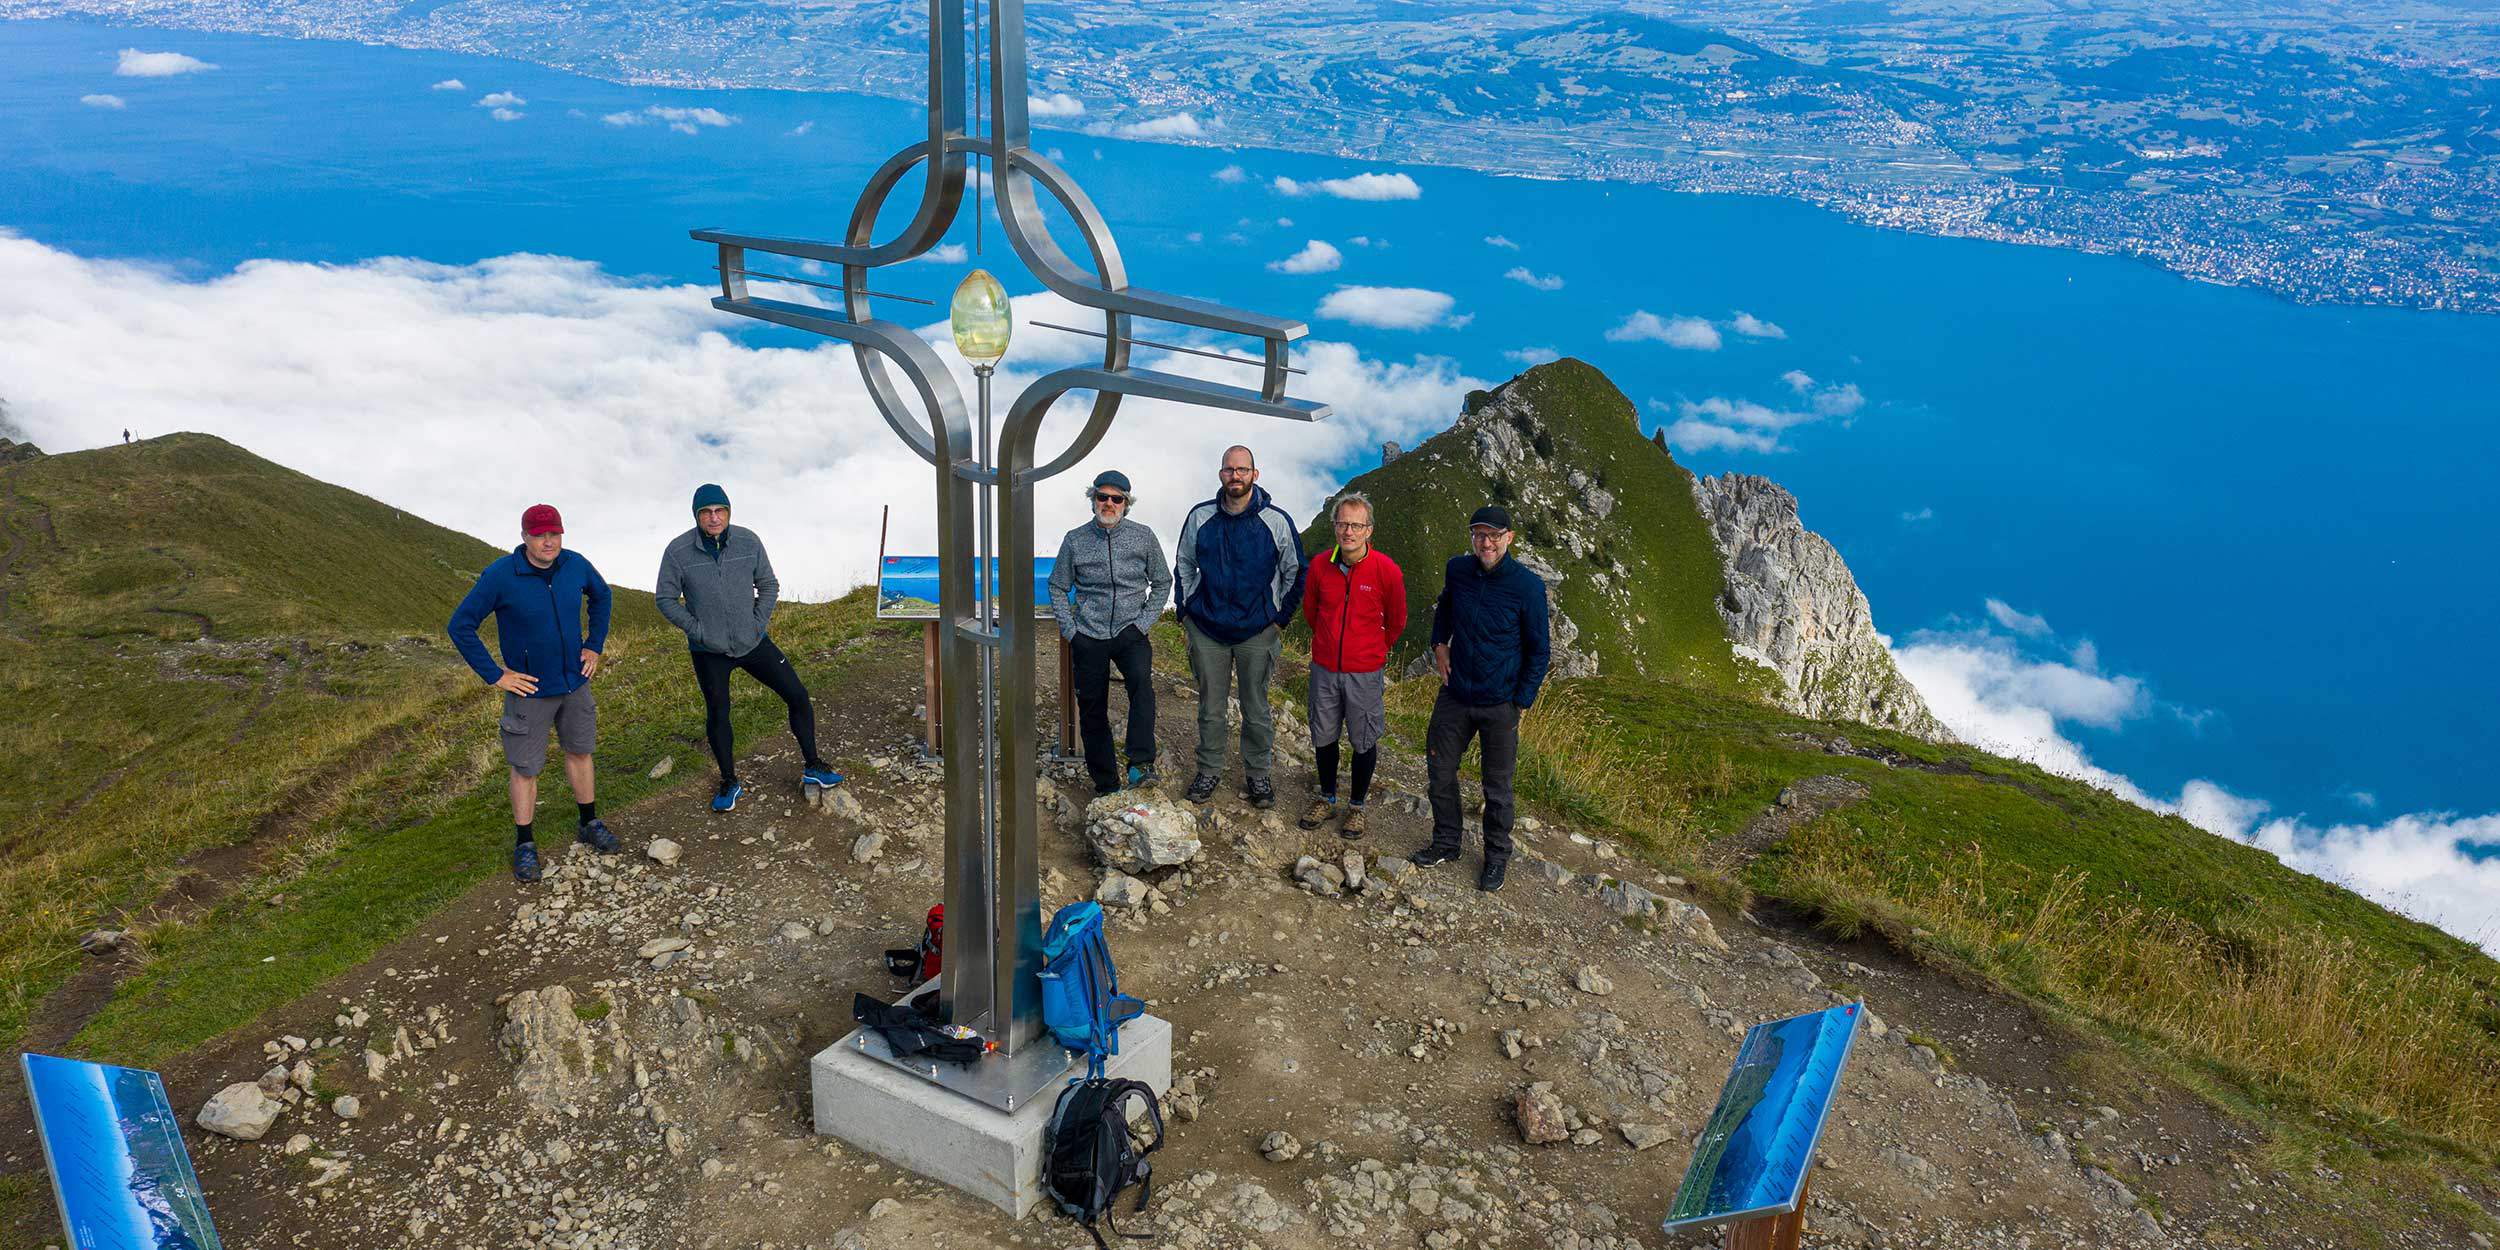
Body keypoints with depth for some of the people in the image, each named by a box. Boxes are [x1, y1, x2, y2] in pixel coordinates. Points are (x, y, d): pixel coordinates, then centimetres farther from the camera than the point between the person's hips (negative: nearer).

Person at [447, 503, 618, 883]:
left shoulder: (575, 565, -10)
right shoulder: (500, 576, -22)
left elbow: (601, 595, 13)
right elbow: (460, 626, -16)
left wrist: (594, 646, 6)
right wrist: (494, 675, -16)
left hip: (575, 681, 4)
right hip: (531, 689, -4)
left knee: (579, 752, 18)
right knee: (526, 767, 7)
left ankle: (589, 824, 36)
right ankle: (524, 845, 22)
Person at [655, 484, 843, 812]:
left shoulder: (748, 541, -8)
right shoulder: (678, 551, -13)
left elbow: (768, 585, 4)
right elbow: (667, 600, -4)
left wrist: (759, 623, -6)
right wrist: (699, 631, -11)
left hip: (753, 642, 2)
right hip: (709, 650, -2)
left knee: (798, 697, 1)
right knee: (717, 716, 10)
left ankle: (812, 768, 16)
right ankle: (729, 783, 29)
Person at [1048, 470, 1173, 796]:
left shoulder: (1143, 537, 2)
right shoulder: (1075, 540, 2)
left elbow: (1162, 583, 12)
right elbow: (1058, 588, 11)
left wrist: (1144, 622, 0)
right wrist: (1069, 631, 2)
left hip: (1130, 632, -1)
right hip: (1089, 636, 1)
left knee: (1141, 683, -30)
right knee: (1092, 712, 4)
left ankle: (1140, 765, -34)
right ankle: (1105, 785, 16)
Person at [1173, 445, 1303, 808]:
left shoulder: (1277, 521, -7)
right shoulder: (1200, 517, -1)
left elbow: (1295, 573, 6)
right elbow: (1183, 566, 13)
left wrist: (1281, 619, 4)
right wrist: (1185, 612, 8)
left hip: (1257, 632, -1)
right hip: (1207, 631, 1)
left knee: (1256, 709, 8)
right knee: (1210, 707, 10)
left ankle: (1257, 774, 23)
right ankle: (1209, 769, 25)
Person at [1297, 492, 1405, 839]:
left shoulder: (1387, 570, -16)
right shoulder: (1320, 565, -8)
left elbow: (1396, 622, 1)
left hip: (1365, 672, -2)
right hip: (1324, 667, 3)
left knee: (1364, 742, 10)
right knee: (1323, 736, 15)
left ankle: (1357, 807, 27)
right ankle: (1327, 799, 34)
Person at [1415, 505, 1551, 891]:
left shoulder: (1528, 585, -16)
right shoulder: (1458, 570, -4)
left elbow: (1539, 651, -6)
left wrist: (1521, 702, -9)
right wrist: (1439, 644, 7)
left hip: (1500, 703, -4)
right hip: (1455, 696, 4)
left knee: (1497, 786, 7)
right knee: (1440, 771, 12)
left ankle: (1497, 857, 26)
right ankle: (1446, 841, 32)